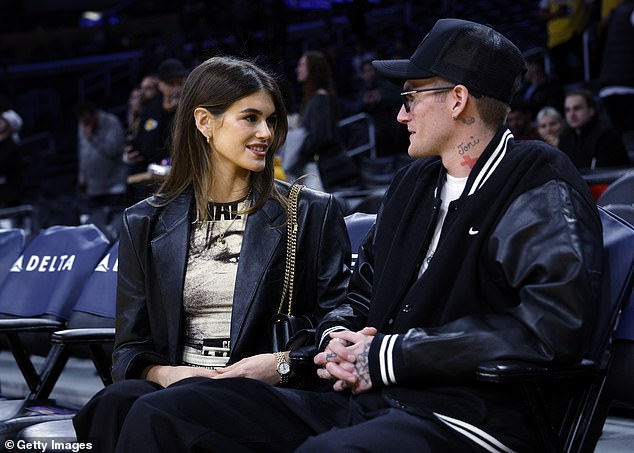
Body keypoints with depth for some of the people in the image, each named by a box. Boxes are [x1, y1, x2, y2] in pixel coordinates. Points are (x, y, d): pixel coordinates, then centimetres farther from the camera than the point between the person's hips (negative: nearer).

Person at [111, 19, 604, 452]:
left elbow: (556, 321, -20)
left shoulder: (541, 190, -4)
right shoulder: (415, 183, 22)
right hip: (362, 401, 8)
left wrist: (385, 357, -15)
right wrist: (340, 339, 3)